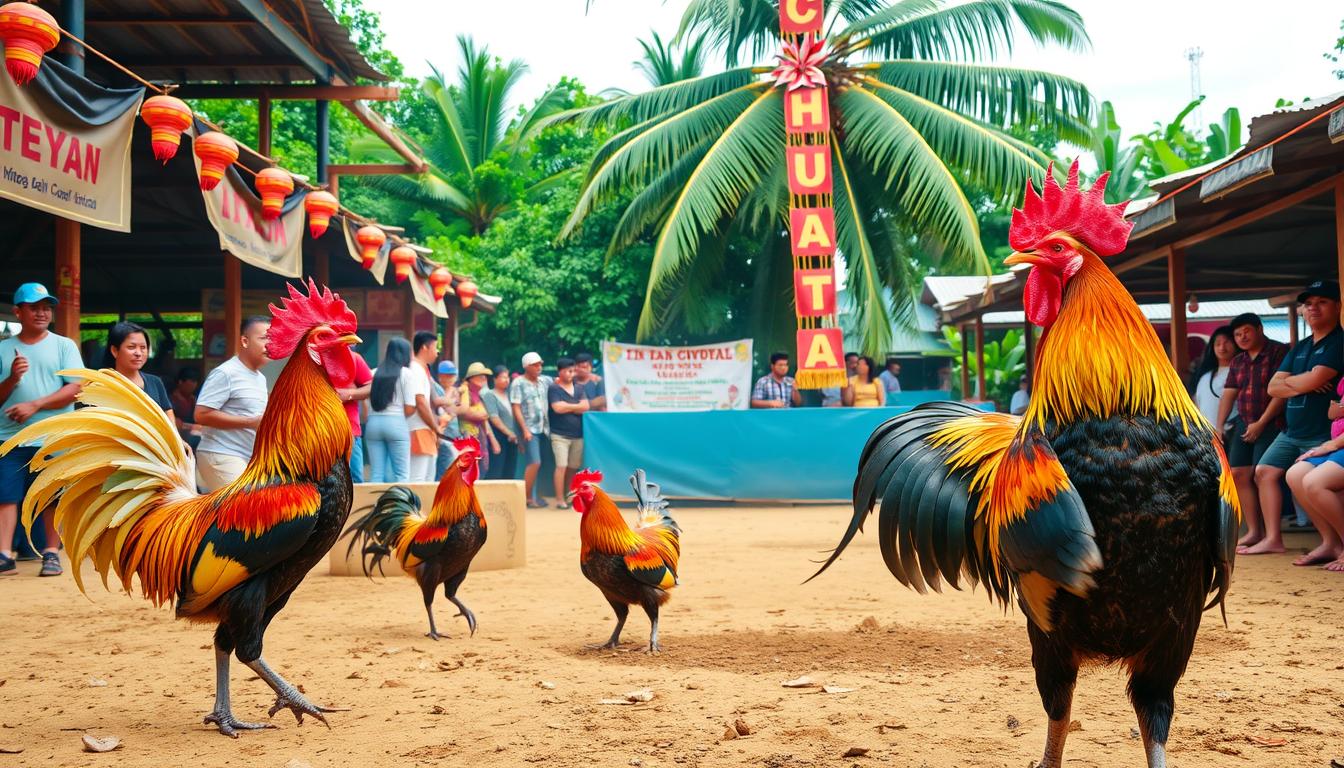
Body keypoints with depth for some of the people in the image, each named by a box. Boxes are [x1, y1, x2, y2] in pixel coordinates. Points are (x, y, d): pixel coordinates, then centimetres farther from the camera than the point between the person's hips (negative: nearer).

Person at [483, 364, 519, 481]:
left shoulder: (509, 394, 16)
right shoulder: (490, 395, -3)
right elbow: (494, 418, -12)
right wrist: (508, 433, -14)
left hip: (512, 439, 7)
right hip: (499, 438, -7)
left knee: (509, 473, 7)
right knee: (495, 472, -11)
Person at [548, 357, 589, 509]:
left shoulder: (578, 388, 12)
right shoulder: (553, 389, -2)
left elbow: (585, 407, 0)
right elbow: (558, 408, -16)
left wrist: (567, 407, -8)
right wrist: (576, 406, -2)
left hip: (578, 434, 5)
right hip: (560, 435, -5)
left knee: (573, 467, 8)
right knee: (562, 466, -11)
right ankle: (559, 500, -6)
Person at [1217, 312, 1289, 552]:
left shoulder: (1280, 352, -6)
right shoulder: (1238, 362, 15)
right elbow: (1228, 395, 14)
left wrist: (1261, 423, -16)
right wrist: (1218, 426, 3)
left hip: (1271, 424, -7)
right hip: (1244, 424, 7)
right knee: (1238, 475, 0)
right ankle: (1253, 531, 5)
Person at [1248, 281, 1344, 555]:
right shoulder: (1300, 348, 16)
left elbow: (1313, 380, -22)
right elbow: (1272, 388, 8)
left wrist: (1287, 381, 0)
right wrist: (1303, 384, -12)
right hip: (1291, 432, 9)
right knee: (1265, 473, 5)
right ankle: (1272, 539, 7)